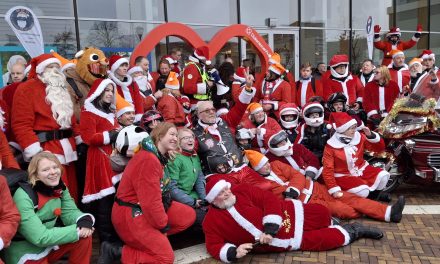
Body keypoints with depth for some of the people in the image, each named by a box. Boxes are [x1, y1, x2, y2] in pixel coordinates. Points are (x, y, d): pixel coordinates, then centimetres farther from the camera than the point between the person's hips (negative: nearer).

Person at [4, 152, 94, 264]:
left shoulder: (60, 188, -4)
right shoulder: (23, 196, -24)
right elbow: (39, 237, -26)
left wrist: (84, 221, -26)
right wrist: (77, 230, -25)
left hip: (49, 245, 5)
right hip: (25, 254, -5)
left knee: (85, 235, -15)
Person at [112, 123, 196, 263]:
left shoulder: (161, 157, 8)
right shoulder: (149, 159, -24)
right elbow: (151, 201, -23)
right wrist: (163, 225, -14)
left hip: (152, 206, 10)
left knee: (189, 216, 5)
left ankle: (151, 238, 3)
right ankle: (119, 252, -1)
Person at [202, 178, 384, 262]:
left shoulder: (241, 190, -5)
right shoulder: (212, 221, -7)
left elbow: (270, 200, -9)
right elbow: (214, 246, -7)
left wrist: (270, 227, -21)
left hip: (283, 214, 2)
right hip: (282, 241, -2)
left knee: (321, 212, -8)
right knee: (323, 241, -10)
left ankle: (330, 224, 27)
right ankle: (353, 232, 16)